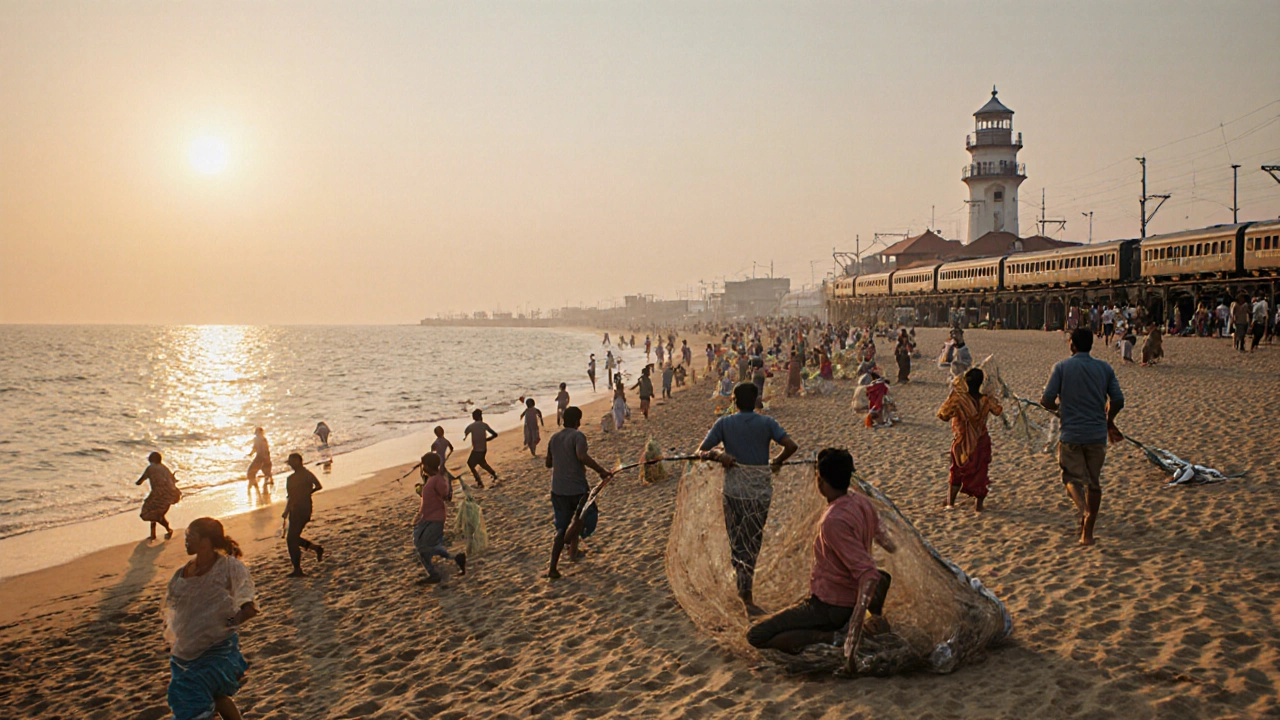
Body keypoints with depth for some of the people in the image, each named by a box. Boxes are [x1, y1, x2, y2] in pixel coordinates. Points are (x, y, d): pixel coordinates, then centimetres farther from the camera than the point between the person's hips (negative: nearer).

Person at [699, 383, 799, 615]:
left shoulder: (724, 423, 0)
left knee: (736, 541, 14)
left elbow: (701, 451, -2)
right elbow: (791, 445, -11)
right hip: (760, 489, 0)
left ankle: (743, 586, 19)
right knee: (752, 543, 7)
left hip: (733, 489, 0)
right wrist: (777, 461, 4)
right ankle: (746, 595, 2)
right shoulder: (767, 423, -2)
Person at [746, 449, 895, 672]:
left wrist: (854, 633, -39)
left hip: (828, 606, -9)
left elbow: (868, 576, -34)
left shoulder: (833, 521, -28)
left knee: (755, 636, -7)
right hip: (850, 600, 9)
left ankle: (830, 640, -18)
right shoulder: (862, 502, -2)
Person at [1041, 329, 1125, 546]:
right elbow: (1118, 401, 2)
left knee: (1072, 477, 9)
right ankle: (1087, 532, 17)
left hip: (1071, 433, -3)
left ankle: (1082, 507, -22)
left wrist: (1057, 407, 13)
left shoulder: (1062, 367, -5)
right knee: (1094, 482, 13)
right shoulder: (1105, 368, 4)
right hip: (1097, 434, 3)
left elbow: (1047, 400, -11)